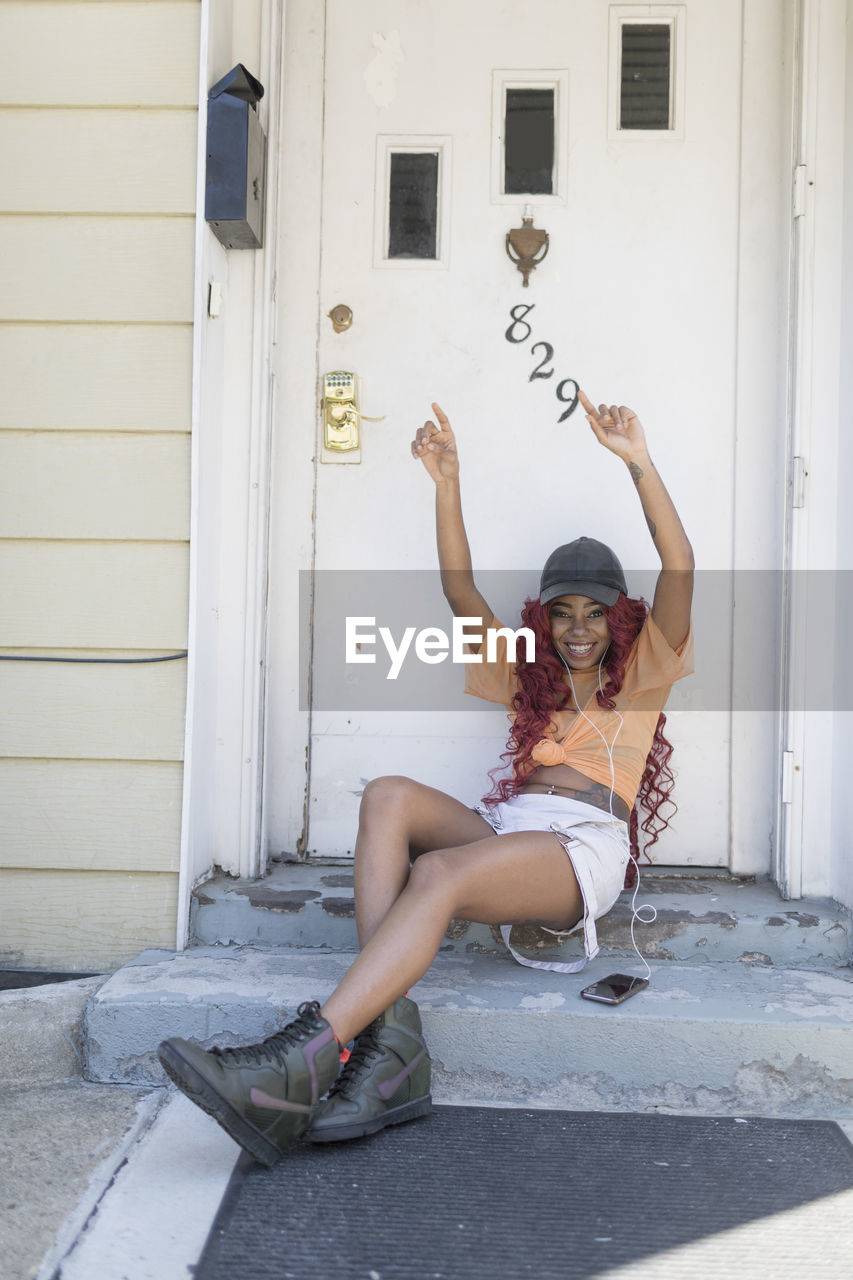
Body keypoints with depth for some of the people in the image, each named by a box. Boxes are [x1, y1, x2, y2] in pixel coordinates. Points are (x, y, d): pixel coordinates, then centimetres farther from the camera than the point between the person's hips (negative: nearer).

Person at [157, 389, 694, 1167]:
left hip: (586, 845, -5)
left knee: (439, 874, -35)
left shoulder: (641, 674, 17)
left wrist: (638, 463, -6)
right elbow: (460, 590, 18)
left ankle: (302, 1064, -49)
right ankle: (390, 1040, -41)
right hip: (507, 825, 5)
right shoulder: (528, 675, 29)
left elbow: (679, 569, 2)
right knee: (389, 798, -27)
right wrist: (447, 482, 9)